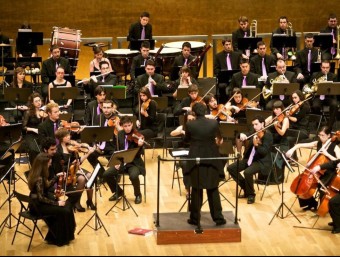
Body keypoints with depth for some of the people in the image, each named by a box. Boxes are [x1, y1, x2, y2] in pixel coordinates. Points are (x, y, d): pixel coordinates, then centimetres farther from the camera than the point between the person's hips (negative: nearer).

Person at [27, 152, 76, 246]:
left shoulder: (38, 175, 2)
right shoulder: (39, 178, -26)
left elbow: (46, 185, 20)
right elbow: (41, 198, -27)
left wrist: (57, 177, 21)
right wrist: (56, 203, -20)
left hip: (39, 202, 10)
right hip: (37, 206, -10)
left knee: (67, 205, 4)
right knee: (63, 211, -15)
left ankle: (66, 236, 11)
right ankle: (59, 239, 1)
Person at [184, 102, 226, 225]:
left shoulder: (190, 124, -11)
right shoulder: (214, 123, -7)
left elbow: (186, 140, 7)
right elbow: (219, 139, 15)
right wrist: (218, 141, 38)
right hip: (211, 160, 1)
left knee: (196, 190, 9)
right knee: (213, 190, 10)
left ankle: (195, 218, 13)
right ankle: (218, 217, 11)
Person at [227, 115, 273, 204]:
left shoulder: (268, 135, -15)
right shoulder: (254, 133, 7)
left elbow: (264, 152, -24)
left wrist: (256, 145, -42)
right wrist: (241, 134, -14)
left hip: (262, 162, -8)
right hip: (250, 158, 8)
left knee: (247, 172, -34)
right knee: (231, 168, -3)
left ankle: (251, 194, -9)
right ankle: (246, 188, 8)